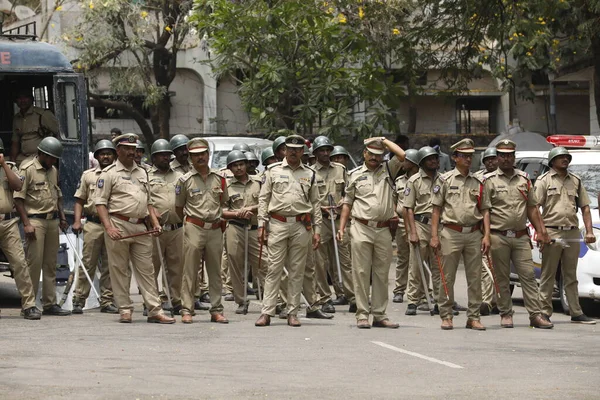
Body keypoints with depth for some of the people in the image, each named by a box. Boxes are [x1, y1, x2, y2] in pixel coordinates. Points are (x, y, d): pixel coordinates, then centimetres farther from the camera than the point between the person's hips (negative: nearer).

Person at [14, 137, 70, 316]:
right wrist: (26, 224, -16)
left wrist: (62, 217, 16)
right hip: (35, 220, -7)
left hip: (53, 221, 7)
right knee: (34, 263, -9)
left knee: (50, 264, 8)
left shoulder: (53, 171, 17)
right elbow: (18, 198, -10)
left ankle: (50, 304, 12)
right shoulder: (27, 169, -7)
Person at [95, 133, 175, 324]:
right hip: (119, 225, -5)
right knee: (120, 270, 0)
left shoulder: (142, 173, 19)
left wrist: (155, 223, 10)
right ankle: (125, 310, 6)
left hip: (140, 227, 5)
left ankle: (154, 310, 0)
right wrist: (109, 228, -17)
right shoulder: (109, 173, 0)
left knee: (146, 270, 2)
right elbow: (100, 203, -6)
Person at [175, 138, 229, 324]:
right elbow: (178, 207, 9)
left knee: (215, 272, 7)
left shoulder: (219, 179, 9)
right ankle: (186, 310, -1)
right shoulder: (185, 180, 0)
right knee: (190, 271, -4)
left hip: (215, 229, 3)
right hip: (194, 229, -3)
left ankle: (217, 310, 11)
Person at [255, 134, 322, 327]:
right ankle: (266, 313, -6)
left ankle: (293, 313, 8)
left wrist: (317, 229, 7)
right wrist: (261, 224, -3)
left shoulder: (309, 174, 13)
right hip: (278, 223, -2)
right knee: (274, 269, -5)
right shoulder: (274, 170, 7)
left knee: (297, 271, 4)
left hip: (301, 226, 2)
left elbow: (315, 203, 14)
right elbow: (263, 198, 6)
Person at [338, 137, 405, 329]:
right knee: (361, 273, -3)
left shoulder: (388, 169, 11)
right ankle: (362, 315, -1)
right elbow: (347, 203, 13)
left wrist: (384, 140, 3)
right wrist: (341, 227, 5)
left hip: (383, 230, 1)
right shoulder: (356, 174, 10)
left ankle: (380, 315, 11)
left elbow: (402, 155, -7)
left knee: (381, 274, 6)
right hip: (361, 228, -1)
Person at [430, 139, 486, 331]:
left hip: (473, 233, 3)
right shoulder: (445, 179, 4)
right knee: (448, 277, 0)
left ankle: (473, 317, 8)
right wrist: (434, 235, -4)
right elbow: (436, 208, 4)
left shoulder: (478, 182, 12)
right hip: (451, 233, -3)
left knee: (475, 277, 2)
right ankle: (446, 316, 6)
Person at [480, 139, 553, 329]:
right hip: (499, 236, -3)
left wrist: (541, 231, 12)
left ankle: (535, 315, -4)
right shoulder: (489, 181, 2)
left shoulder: (524, 179, 14)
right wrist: (487, 235, -13)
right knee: (502, 278, 3)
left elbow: (532, 208, 18)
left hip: (521, 236, 3)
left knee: (528, 275, -2)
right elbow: (485, 210, -3)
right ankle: (506, 314, 11)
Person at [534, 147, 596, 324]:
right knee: (548, 276, -1)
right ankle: (544, 312, 1)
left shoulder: (576, 181, 16)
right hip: (552, 233, -4)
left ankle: (576, 313, 11)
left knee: (571, 276, 9)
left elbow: (585, 207, 15)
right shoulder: (544, 180, 2)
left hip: (573, 233, 4)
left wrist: (589, 231, 4)